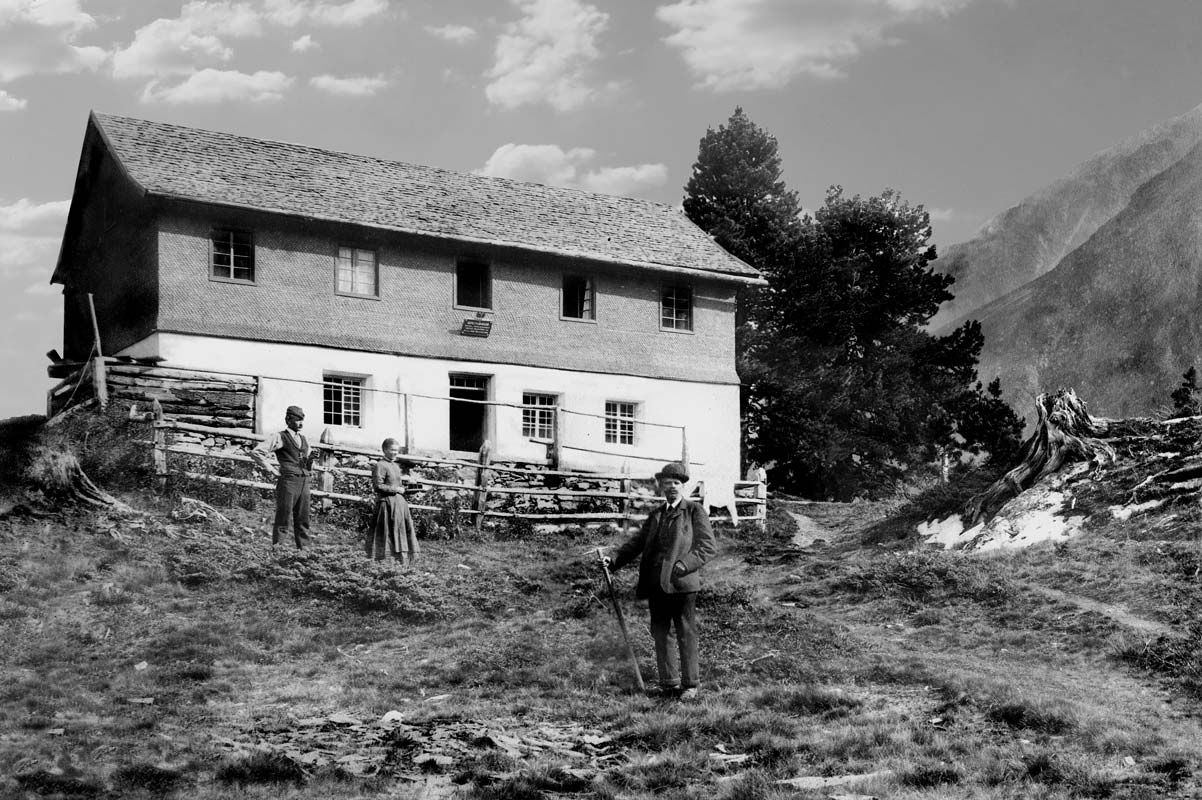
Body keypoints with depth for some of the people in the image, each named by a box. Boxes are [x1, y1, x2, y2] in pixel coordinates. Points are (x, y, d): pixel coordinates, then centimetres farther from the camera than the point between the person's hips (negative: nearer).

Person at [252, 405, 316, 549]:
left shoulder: (304, 439, 20)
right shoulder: (279, 437, 1)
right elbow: (256, 452, -6)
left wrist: (311, 457, 5)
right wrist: (272, 469, -8)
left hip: (304, 483, 6)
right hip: (288, 481, -6)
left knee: (303, 520, 6)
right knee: (284, 518, -6)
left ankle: (303, 548, 9)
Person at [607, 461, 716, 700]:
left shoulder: (695, 511, 2)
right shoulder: (656, 515, 19)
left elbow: (708, 547, -7)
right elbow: (637, 543, 16)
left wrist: (684, 565, -20)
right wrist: (614, 560, 1)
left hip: (682, 583, -5)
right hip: (656, 584, 6)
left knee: (686, 635, -1)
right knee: (660, 635, 8)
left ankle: (691, 684, 8)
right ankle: (669, 683, 17)